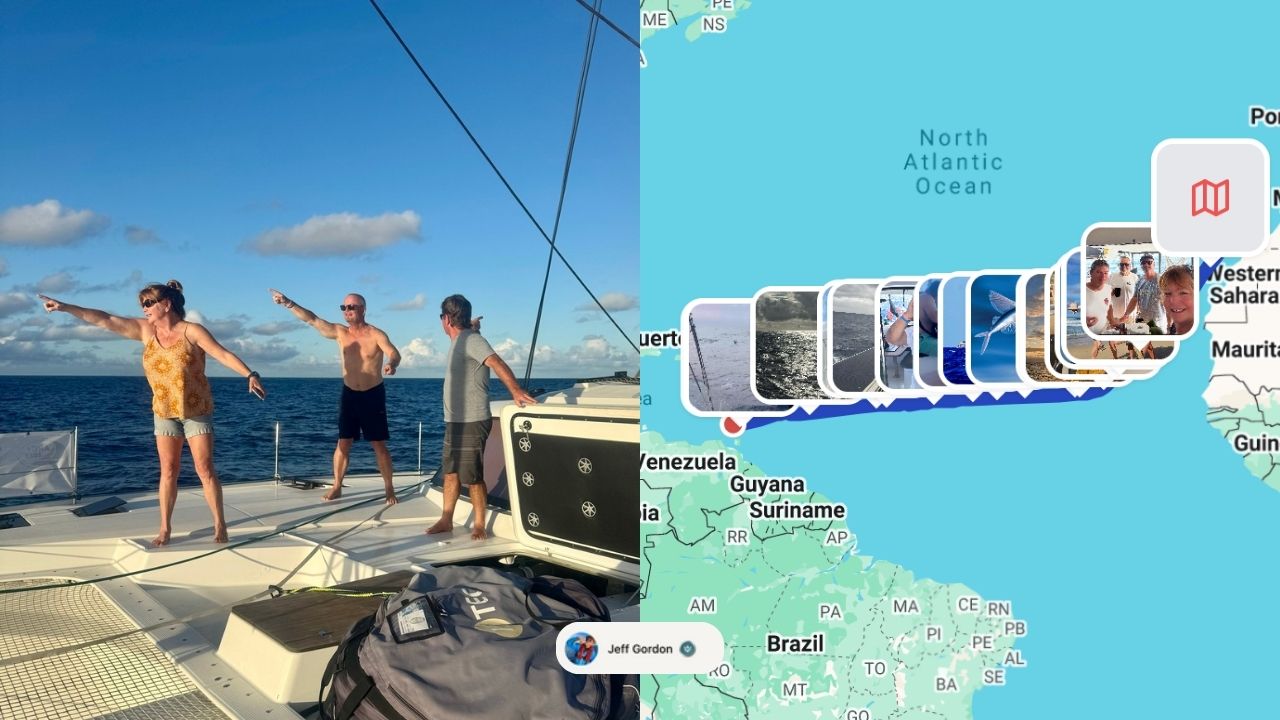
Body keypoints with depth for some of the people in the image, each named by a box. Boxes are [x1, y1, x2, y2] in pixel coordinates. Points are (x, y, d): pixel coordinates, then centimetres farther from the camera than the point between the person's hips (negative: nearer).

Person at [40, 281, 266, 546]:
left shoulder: (192, 331, -12)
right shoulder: (145, 330, 1)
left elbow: (224, 355, -19)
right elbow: (105, 320, 0)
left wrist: (250, 375, -32)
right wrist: (64, 307, -4)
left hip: (197, 411, -4)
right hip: (164, 412, 4)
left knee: (205, 470, -2)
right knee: (168, 471, 6)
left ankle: (219, 524, 7)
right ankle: (165, 528, 12)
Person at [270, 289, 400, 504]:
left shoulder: (376, 335, -13)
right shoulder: (340, 332, -1)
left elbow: (394, 353, -29)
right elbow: (312, 319, -9)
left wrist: (391, 364, -53)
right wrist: (288, 304, -22)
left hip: (373, 395, -3)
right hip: (349, 395, 4)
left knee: (379, 446, 1)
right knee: (343, 443, 4)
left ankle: (389, 489, 10)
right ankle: (336, 487, 15)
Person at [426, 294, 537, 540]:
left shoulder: (471, 340, -16)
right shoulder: (457, 342, 15)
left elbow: (497, 363, -31)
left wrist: (515, 390, -43)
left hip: (472, 423, -10)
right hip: (454, 422, 10)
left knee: (473, 478, -4)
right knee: (450, 473, 13)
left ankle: (479, 525, 6)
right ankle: (446, 521, 22)